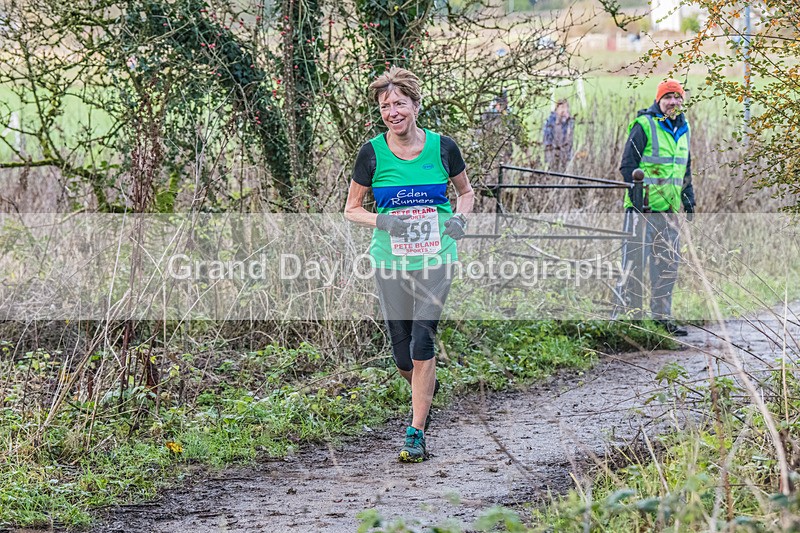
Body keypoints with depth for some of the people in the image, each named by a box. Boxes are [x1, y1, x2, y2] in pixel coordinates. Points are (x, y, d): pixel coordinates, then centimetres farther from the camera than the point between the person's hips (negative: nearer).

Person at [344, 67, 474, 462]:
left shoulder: (442, 147, -2)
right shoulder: (372, 153, -4)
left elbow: (466, 192, 14)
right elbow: (351, 209, 5)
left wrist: (460, 217, -7)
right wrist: (382, 221, -15)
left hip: (435, 259, -1)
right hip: (390, 262, 1)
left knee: (422, 344, -12)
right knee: (403, 356, 4)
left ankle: (416, 433, -3)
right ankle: (428, 391, 38)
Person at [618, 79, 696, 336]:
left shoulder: (683, 129, 15)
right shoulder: (644, 126, -8)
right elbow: (628, 165, -9)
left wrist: (689, 199, 19)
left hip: (669, 208, 7)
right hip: (642, 206, -7)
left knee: (668, 262, 9)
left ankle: (662, 315, 17)